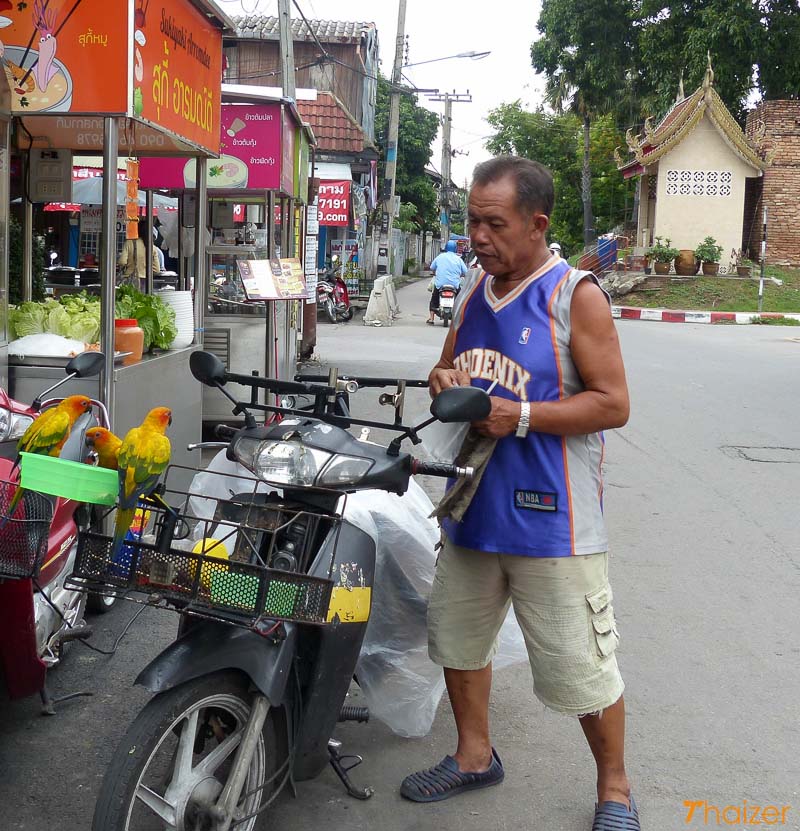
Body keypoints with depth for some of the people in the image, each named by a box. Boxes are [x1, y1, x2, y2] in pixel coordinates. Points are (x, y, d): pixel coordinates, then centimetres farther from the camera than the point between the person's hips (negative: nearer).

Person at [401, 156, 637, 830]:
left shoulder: (575, 295, -10)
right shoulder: (475, 288, 9)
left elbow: (613, 403, -14)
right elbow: (450, 365, 21)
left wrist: (520, 415, -22)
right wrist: (444, 381, -3)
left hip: (549, 519, -7)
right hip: (473, 505, 7)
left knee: (580, 667, 2)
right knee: (457, 638, 19)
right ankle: (475, 756, 41)